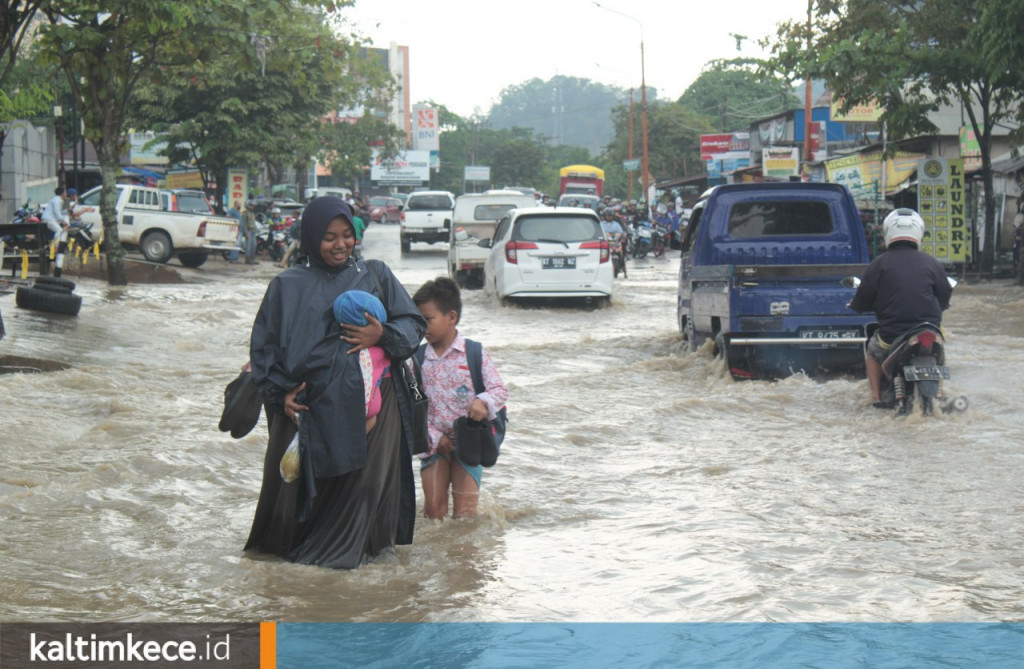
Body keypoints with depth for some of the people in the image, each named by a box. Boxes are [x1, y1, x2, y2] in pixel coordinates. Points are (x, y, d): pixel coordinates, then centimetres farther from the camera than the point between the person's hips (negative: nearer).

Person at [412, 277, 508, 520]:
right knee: (434, 505, 1)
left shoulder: (475, 354, -6)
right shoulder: (419, 359, 2)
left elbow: (500, 389, -6)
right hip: (434, 442, 2)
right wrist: (434, 436, -8)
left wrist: (483, 402, -28)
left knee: (465, 508, -1)